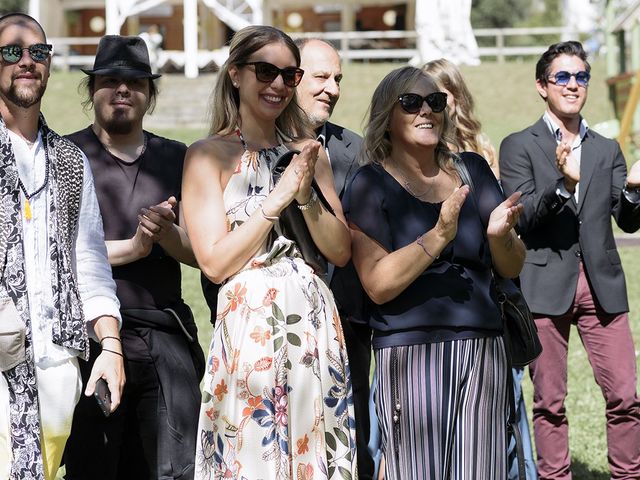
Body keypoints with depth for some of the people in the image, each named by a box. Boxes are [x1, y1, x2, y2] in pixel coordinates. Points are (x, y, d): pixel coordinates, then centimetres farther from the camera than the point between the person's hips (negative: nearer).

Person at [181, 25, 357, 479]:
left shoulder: (307, 152, 13)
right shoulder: (209, 154, -1)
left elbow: (341, 252, 9)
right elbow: (215, 262, -9)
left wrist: (306, 196, -7)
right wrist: (278, 196, -11)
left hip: (316, 323, 5)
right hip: (251, 324, -5)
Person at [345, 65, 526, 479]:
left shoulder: (472, 169, 11)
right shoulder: (371, 184, -1)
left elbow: (512, 269, 12)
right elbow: (378, 284, -12)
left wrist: (500, 234, -10)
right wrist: (439, 235, -22)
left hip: (483, 348, 4)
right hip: (410, 350, -4)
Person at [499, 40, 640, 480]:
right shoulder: (519, 146, 3)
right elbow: (520, 220, -7)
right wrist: (562, 183, -23)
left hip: (602, 284, 3)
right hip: (546, 285, -3)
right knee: (550, 402, 4)